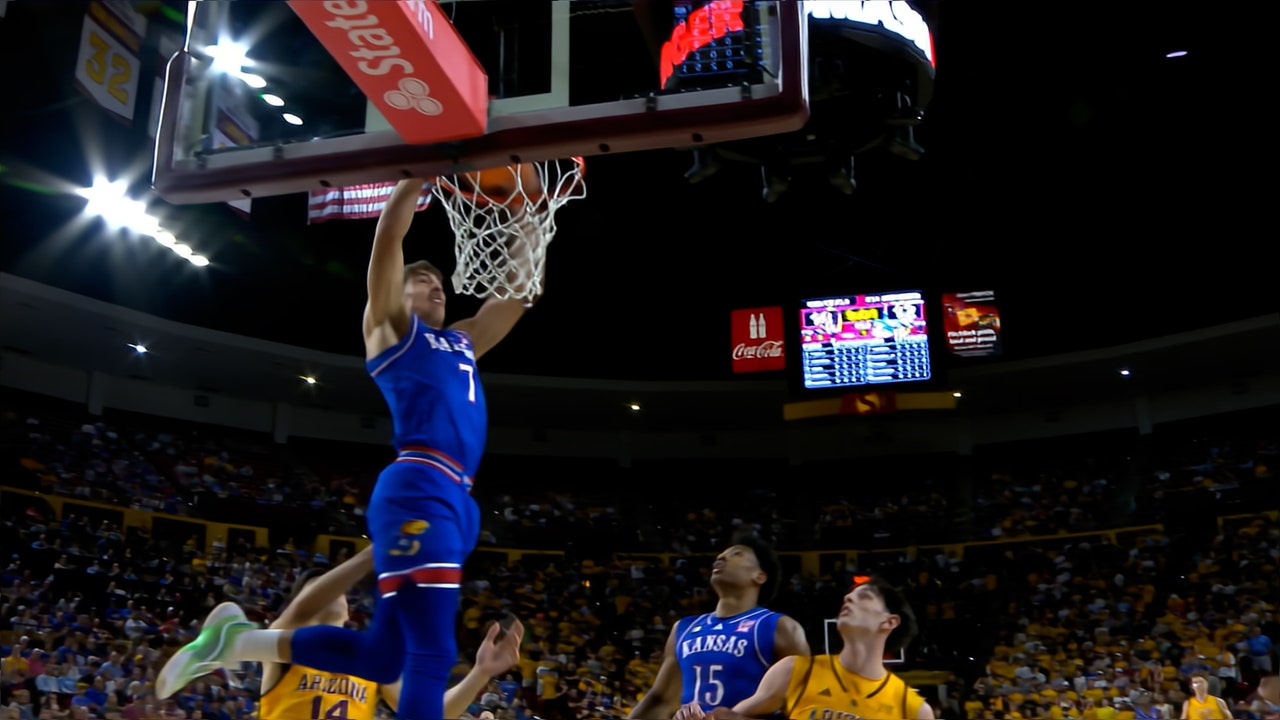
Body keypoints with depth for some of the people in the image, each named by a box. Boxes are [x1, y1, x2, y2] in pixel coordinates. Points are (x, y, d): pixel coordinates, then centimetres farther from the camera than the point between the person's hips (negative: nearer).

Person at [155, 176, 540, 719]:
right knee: (432, 653, -15)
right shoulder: (390, 325, 13)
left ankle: (236, 639, 20)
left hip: (456, 498, 8)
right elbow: (390, 233, 3)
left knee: (381, 657, 7)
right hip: (419, 490, -8)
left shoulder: (463, 342, 32)